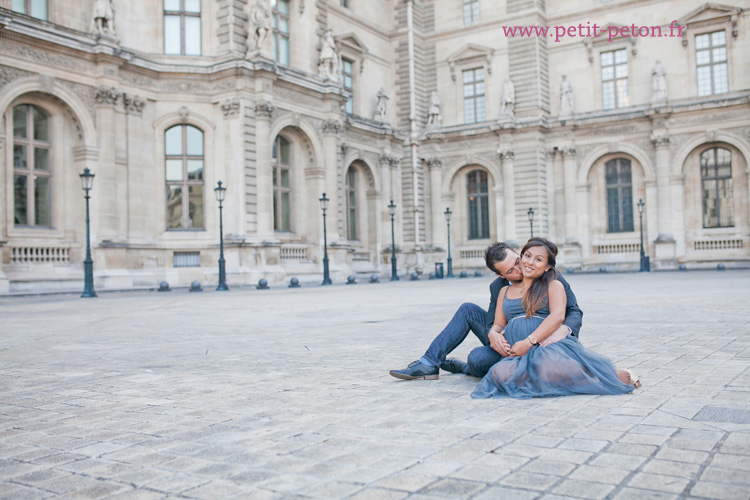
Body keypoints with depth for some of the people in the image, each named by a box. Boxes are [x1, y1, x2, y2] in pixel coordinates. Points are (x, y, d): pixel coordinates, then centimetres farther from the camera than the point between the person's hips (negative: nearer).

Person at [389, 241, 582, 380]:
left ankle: (462, 367, 11)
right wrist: (493, 335, -32)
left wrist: (562, 331, -34)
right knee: (468, 310, 0)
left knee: (477, 357, -28)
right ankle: (429, 363, 0)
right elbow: (493, 323, -6)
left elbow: (574, 312, -10)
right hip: (507, 342, 6)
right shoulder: (497, 287, -3)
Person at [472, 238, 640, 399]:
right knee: (500, 373, -34)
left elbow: (558, 316, -5)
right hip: (519, 355, 4)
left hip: (551, 345, -3)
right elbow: (498, 324, 23)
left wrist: (529, 341, -16)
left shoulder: (553, 286, 13)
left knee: (548, 365, -42)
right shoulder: (505, 291, 27)